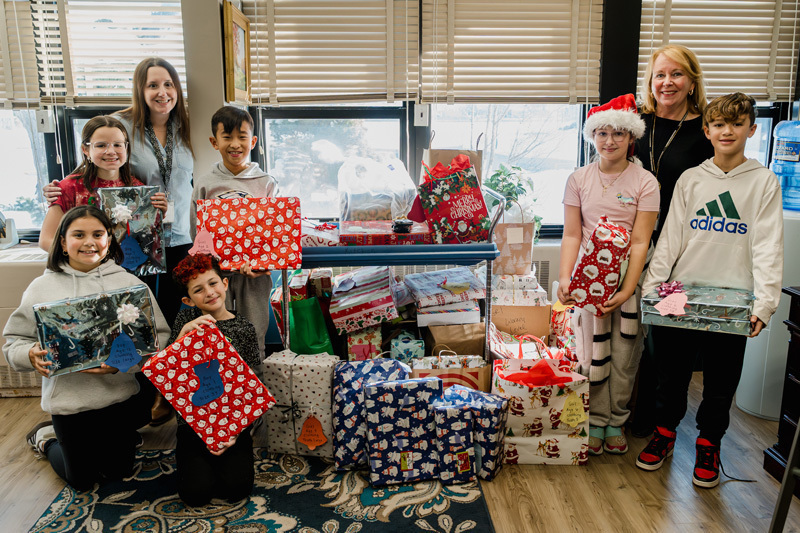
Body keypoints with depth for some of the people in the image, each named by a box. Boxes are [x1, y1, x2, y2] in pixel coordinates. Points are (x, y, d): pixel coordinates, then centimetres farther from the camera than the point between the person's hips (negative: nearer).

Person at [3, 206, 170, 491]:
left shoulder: (128, 283, -7)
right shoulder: (42, 287, -4)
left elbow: (159, 336, -11)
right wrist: (32, 355, -21)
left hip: (120, 392, 1)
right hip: (69, 398, 0)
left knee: (117, 470, 18)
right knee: (81, 480, 16)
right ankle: (46, 437, 42)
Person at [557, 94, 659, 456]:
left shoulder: (645, 182, -3)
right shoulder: (579, 180, 1)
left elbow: (640, 242, -9)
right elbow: (571, 235, -2)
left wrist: (626, 291, -18)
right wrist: (564, 278, -16)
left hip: (629, 279, 0)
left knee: (624, 355, 8)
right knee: (592, 352, 4)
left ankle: (616, 423, 27)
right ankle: (595, 423, 22)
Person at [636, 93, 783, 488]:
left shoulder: (764, 182, 1)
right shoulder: (690, 180, 6)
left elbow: (768, 247, -5)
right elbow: (670, 237, 4)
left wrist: (764, 303, -13)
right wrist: (651, 285, -5)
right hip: (681, 294, 2)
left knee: (721, 381, 8)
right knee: (672, 371, 11)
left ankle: (708, 445, 29)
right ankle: (664, 433, 31)